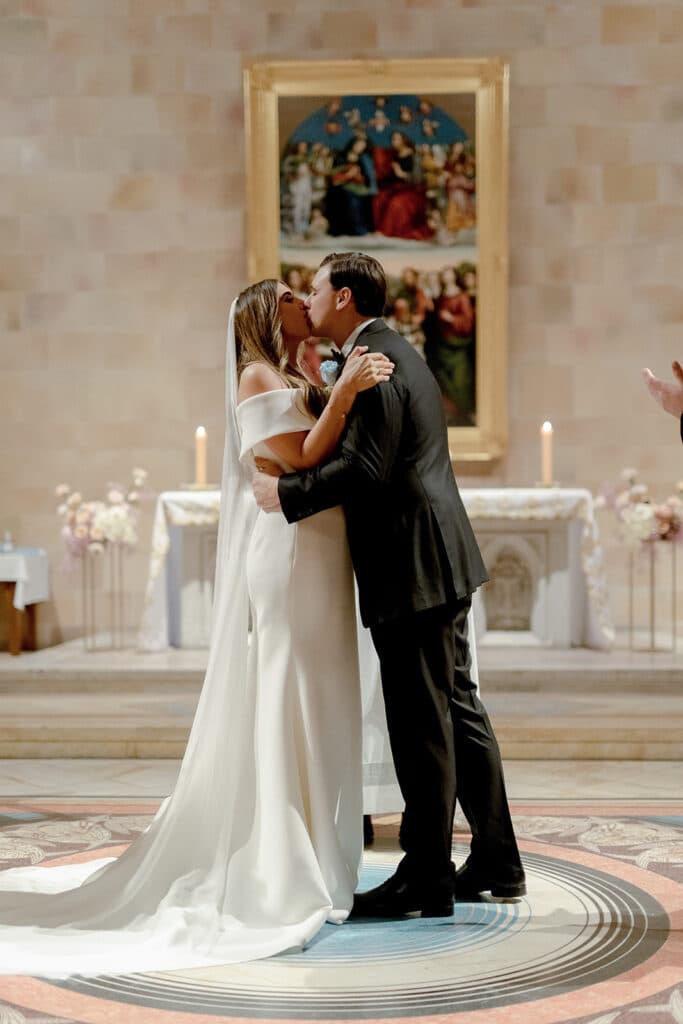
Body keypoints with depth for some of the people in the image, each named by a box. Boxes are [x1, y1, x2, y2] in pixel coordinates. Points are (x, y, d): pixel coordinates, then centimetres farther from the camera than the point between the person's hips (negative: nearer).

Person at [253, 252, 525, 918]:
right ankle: (495, 864, 24)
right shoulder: (394, 351, 18)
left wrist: (287, 492, -15)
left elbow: (364, 468, -23)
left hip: (412, 569, -11)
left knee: (421, 724, -3)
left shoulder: (372, 364, -15)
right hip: (440, 562, 11)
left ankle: (425, 880, 7)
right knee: (457, 708, 15)